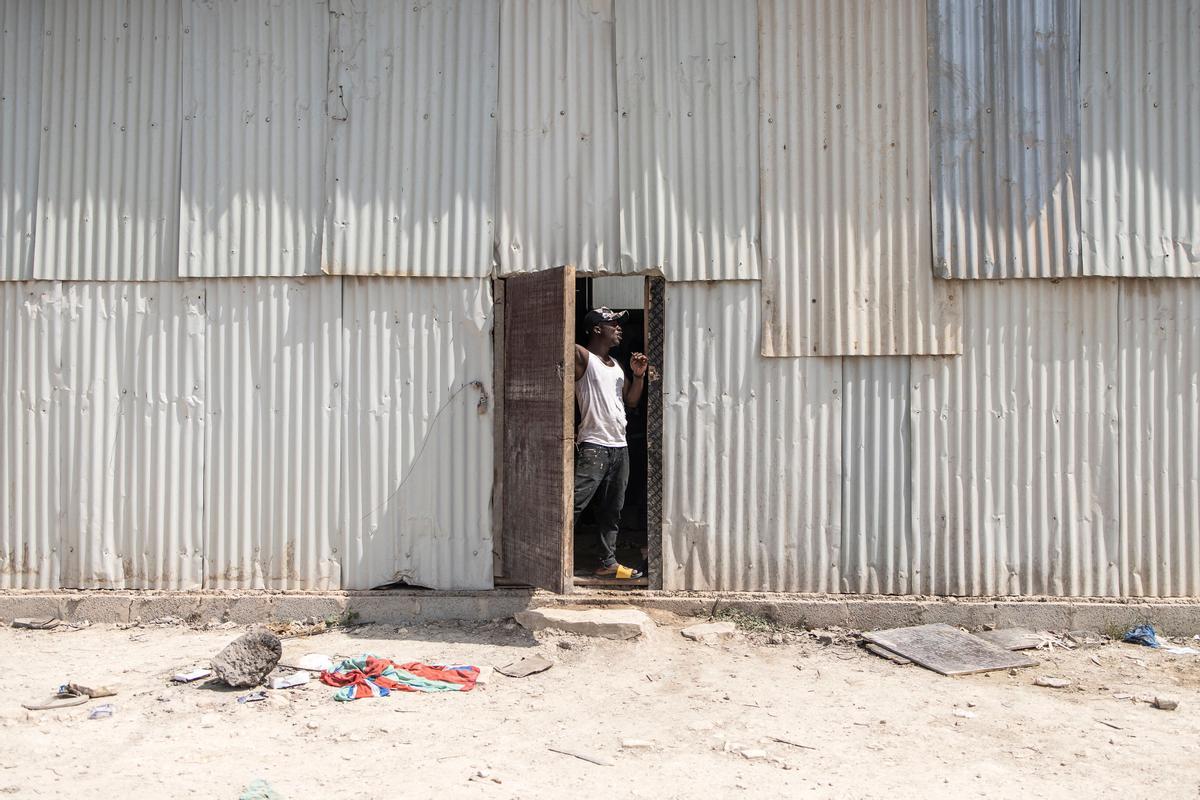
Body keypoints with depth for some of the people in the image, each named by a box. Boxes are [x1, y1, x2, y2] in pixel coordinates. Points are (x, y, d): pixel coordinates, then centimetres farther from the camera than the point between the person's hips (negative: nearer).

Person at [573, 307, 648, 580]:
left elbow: (631, 400, 21)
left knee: (612, 510, 13)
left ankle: (608, 563, 22)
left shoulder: (616, 364, 19)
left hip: (620, 447, 8)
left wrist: (638, 375, 7)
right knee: (574, 505, -13)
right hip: (593, 447, -8)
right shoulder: (581, 357, -6)